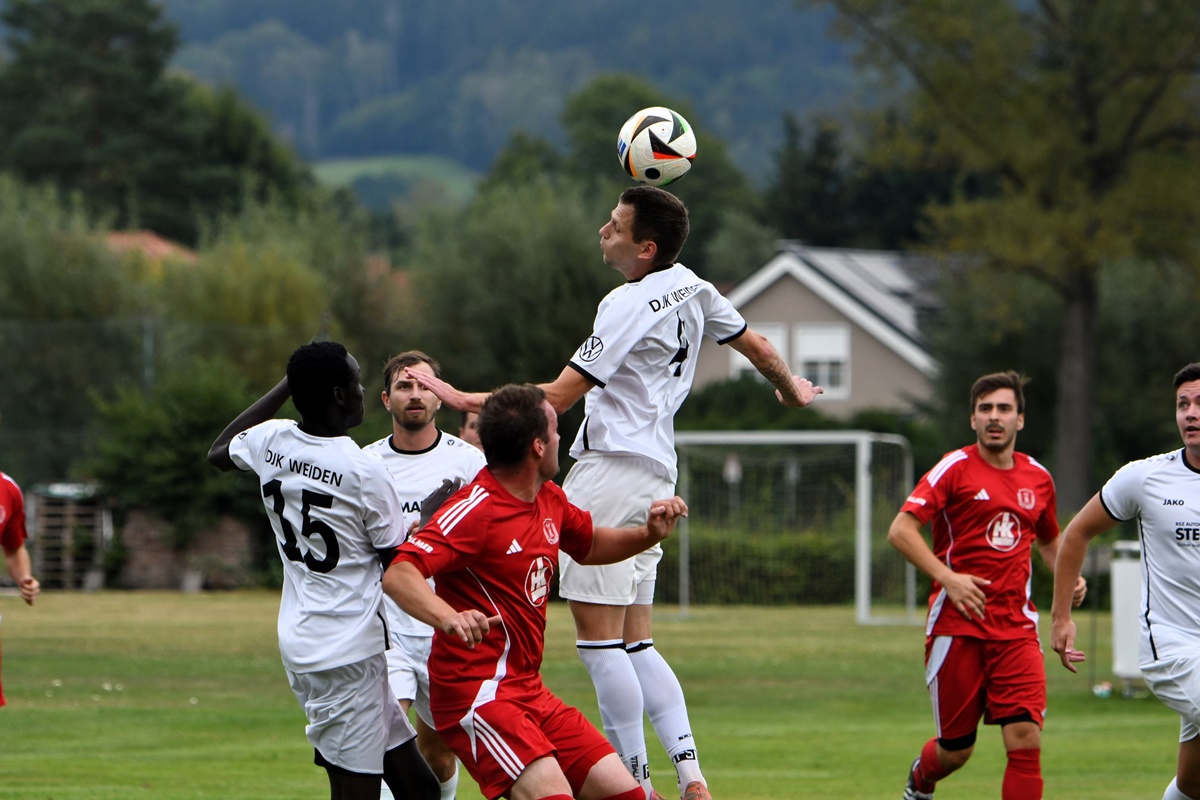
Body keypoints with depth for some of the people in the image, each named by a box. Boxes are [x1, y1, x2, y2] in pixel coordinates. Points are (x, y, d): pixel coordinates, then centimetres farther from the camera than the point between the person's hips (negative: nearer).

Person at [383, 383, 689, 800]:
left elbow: (589, 545, 33)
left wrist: (649, 534, 14)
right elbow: (398, 575, -28)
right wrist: (449, 617, -46)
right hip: (476, 694, -9)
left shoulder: (549, 500, 12)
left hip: (530, 692, 9)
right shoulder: (475, 509, -16)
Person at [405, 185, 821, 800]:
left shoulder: (628, 305, -15)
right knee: (635, 644, 11)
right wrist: (792, 391, 47)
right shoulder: (692, 289, 11)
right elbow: (756, 346, 27)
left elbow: (558, 396, -16)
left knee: (598, 638, -7)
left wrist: (466, 400, -11)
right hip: (656, 476, 9)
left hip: (611, 468, -9)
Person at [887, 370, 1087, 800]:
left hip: (1016, 630, 3)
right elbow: (900, 530, -12)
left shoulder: (1038, 478, 11)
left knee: (1026, 741, -14)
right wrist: (947, 577, -22)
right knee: (956, 750, 6)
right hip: (957, 626, -3)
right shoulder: (955, 467, -4)